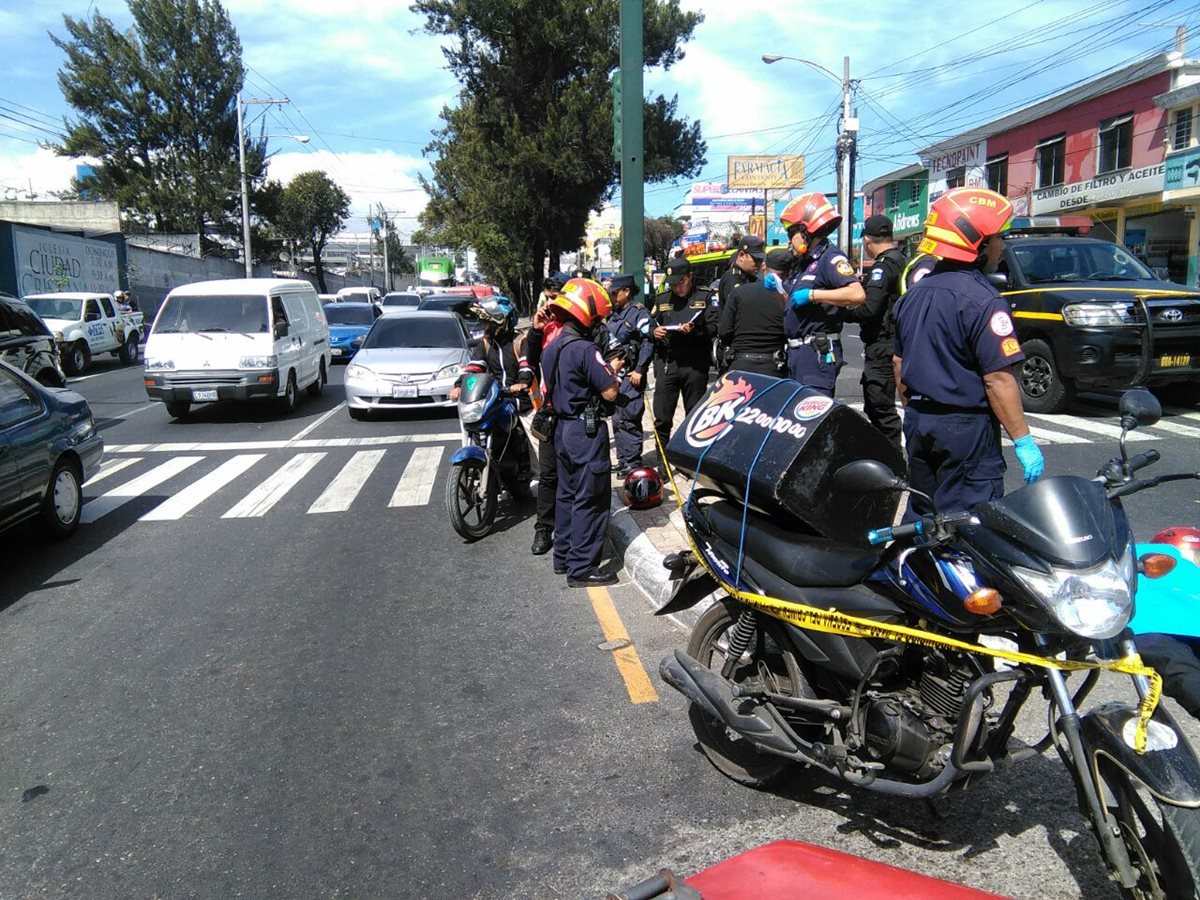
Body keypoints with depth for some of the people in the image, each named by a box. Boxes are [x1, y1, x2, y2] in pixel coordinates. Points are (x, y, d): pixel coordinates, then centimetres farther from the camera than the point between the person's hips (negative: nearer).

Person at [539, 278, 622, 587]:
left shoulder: (551, 348, 9)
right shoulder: (585, 349, -20)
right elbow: (610, 393, -21)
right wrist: (614, 370, -1)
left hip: (562, 429, 9)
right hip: (587, 431, -9)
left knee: (567, 493, 18)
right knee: (590, 499, -2)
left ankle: (563, 556, 27)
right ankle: (582, 568, 1)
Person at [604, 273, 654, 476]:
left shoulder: (639, 313, -8)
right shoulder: (614, 315, 18)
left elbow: (648, 343, -16)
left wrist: (639, 370, -20)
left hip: (630, 375, -9)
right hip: (614, 374, 9)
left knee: (627, 419, -11)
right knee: (617, 418, 12)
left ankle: (633, 462, -4)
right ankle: (623, 460, 21)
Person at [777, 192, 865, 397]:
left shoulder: (830, 258, -10)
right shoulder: (802, 263, 21)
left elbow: (857, 294, -26)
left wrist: (812, 294, -22)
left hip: (818, 352, -10)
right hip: (797, 351, 10)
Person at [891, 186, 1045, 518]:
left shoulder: (913, 294, 9)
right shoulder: (982, 301, -16)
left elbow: (899, 362, 16)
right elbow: (997, 379, -20)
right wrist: (1024, 441, -14)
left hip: (918, 421, 8)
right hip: (966, 428, -8)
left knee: (921, 514, 18)